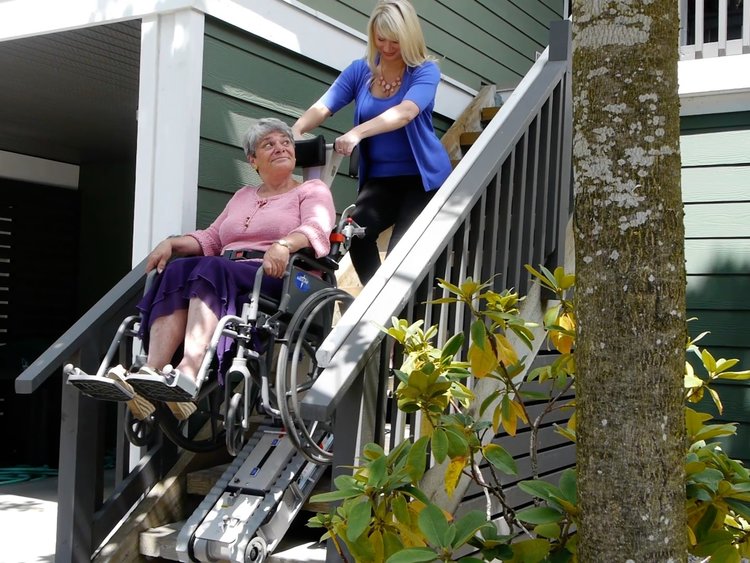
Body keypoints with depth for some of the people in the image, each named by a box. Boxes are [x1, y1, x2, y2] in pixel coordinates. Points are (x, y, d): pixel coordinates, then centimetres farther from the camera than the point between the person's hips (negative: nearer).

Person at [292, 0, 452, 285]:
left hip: (423, 177, -3)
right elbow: (323, 107, -6)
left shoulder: (425, 71, -9)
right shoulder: (360, 70, 4)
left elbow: (405, 112, -28)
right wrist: (298, 128, -29)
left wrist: (357, 132, -43)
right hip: (380, 177, 3)